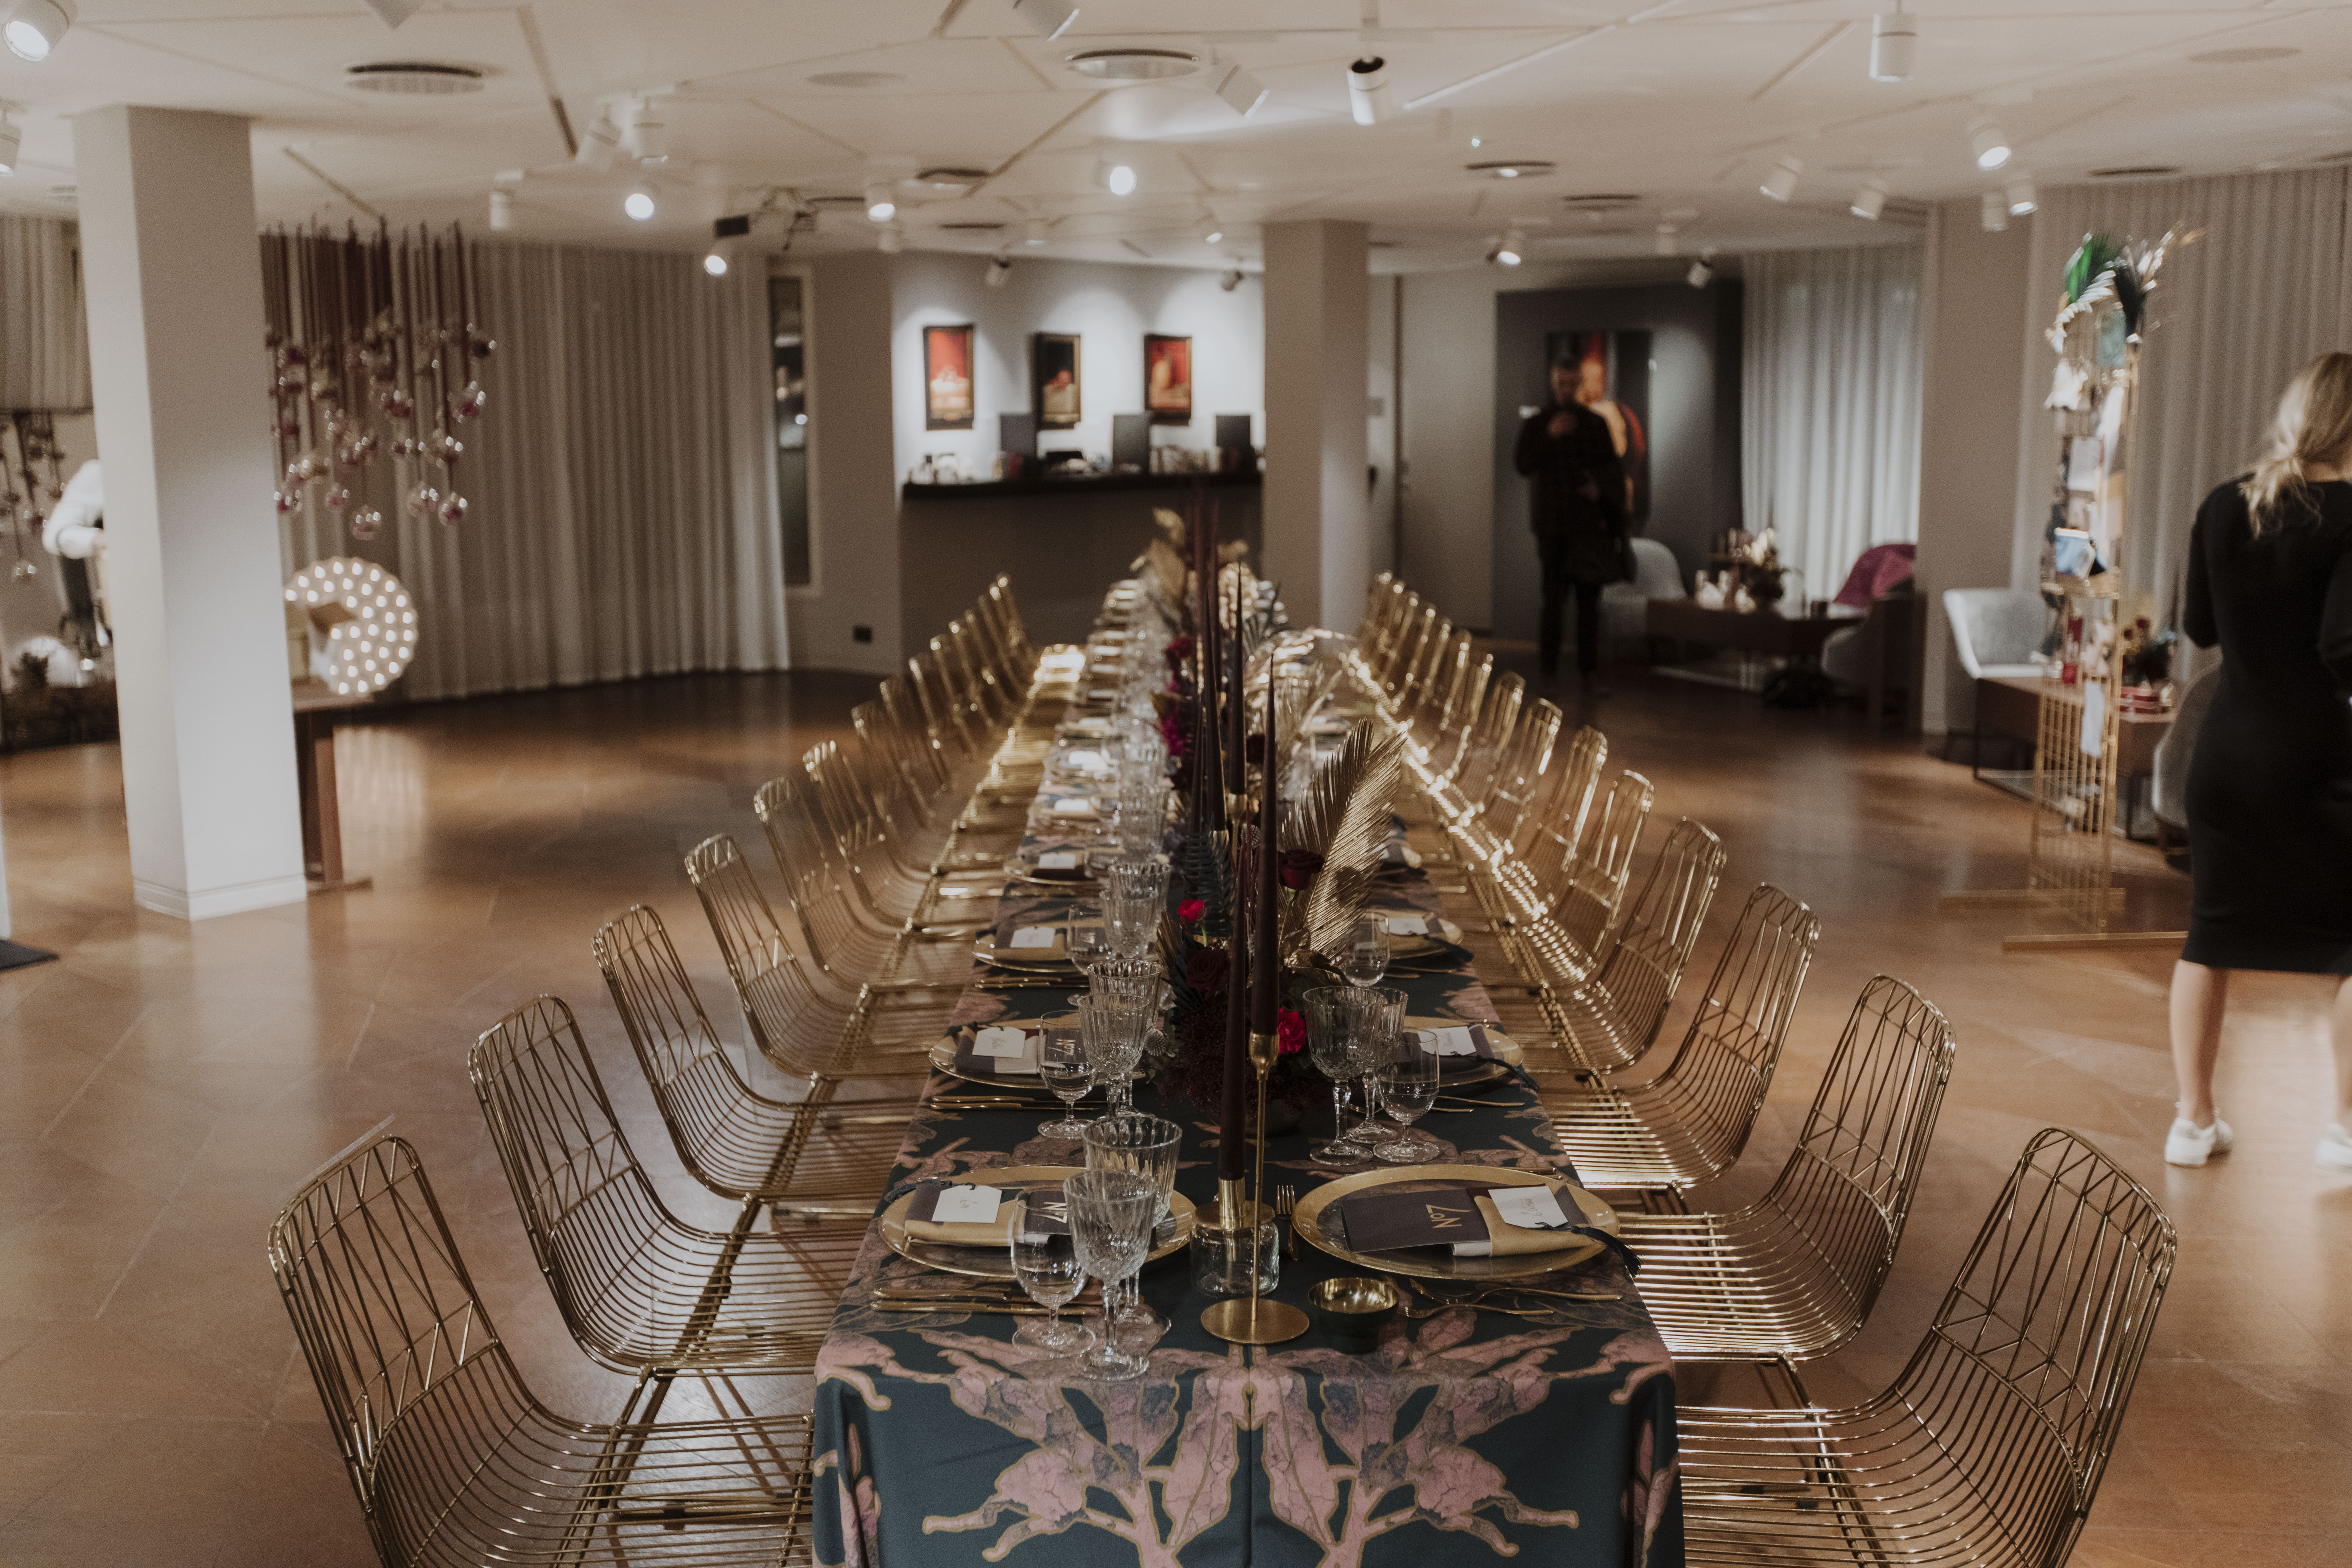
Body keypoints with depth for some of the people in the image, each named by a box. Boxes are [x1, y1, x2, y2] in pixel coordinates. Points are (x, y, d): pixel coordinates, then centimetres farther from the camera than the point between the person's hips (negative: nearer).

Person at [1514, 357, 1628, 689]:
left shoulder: (1596, 424, 9)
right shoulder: (1535, 424, 4)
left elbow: (1615, 468, 9)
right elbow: (1523, 465, -9)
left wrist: (1601, 486, -11)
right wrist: (1548, 437, -22)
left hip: (1589, 523, 2)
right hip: (1552, 524, -1)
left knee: (1589, 601, -1)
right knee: (1554, 596, -5)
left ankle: (1589, 672, 3)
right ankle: (1549, 667, 9)